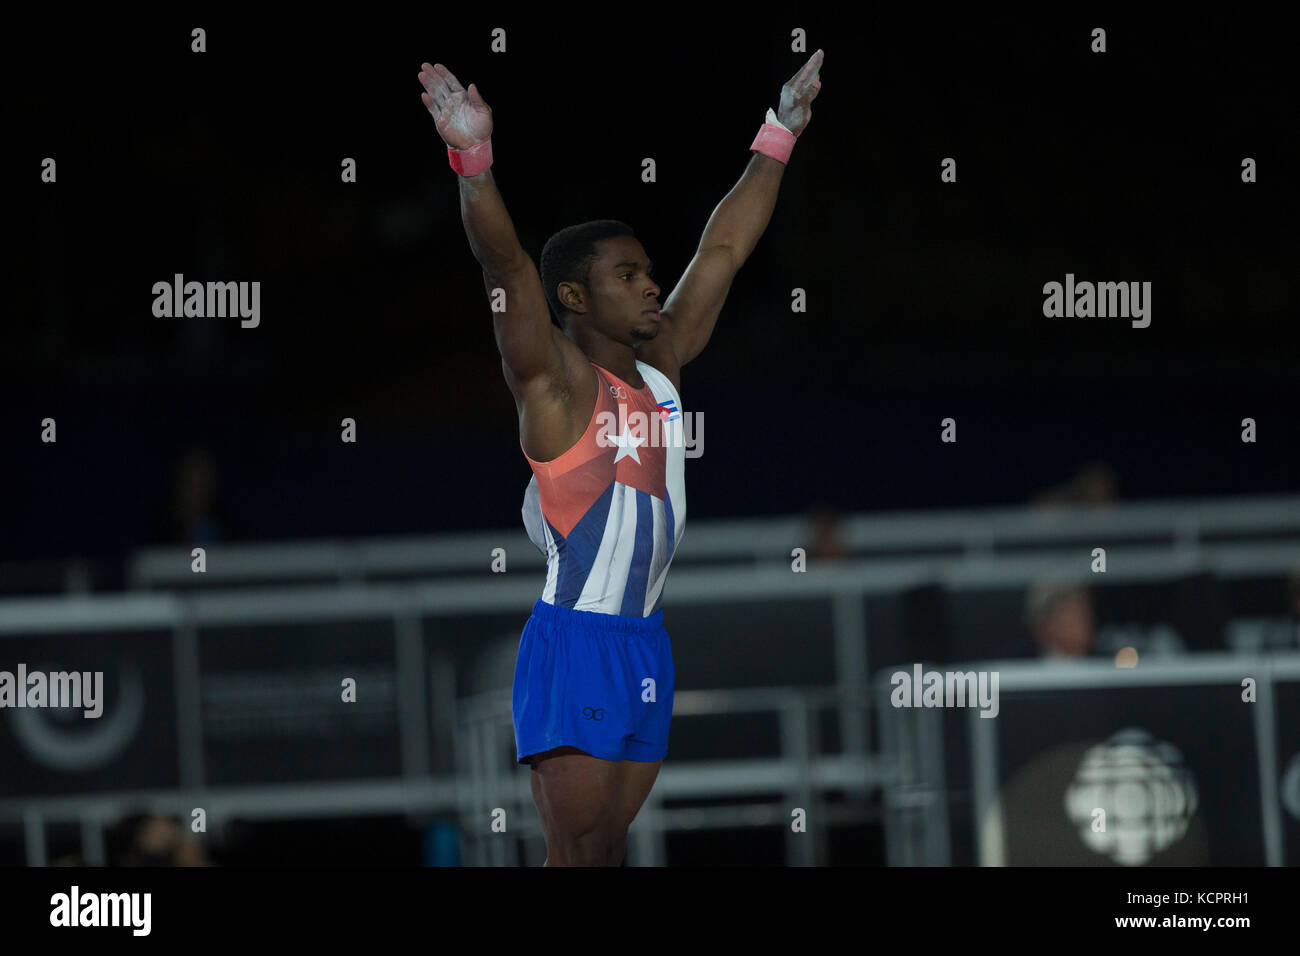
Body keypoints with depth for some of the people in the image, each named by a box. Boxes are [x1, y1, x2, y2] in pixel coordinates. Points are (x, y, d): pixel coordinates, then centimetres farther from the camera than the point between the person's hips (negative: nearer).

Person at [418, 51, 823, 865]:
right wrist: (475, 158, -36)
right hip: (577, 639, -7)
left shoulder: (662, 367, 12)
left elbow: (724, 251, 18)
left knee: (609, 849, 7)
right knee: (577, 854, -10)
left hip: (648, 643, 7)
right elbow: (504, 263, -22)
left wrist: (778, 140, 20)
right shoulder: (555, 378, -7)